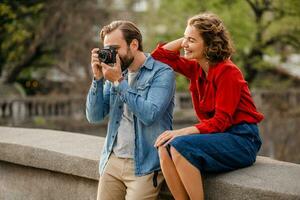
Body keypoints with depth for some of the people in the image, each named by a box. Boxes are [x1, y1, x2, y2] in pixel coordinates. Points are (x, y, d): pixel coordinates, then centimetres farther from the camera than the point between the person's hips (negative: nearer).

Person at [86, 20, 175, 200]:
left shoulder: (162, 73, -7)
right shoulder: (116, 72, 10)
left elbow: (149, 115, -21)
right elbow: (95, 117, 7)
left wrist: (119, 82, -16)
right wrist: (98, 79, -5)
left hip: (144, 166, -5)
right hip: (112, 161, 5)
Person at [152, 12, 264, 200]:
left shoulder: (227, 71, -15)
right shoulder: (196, 68, 8)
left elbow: (221, 121, -18)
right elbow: (161, 54, 14)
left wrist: (181, 132, -27)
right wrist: (187, 37, 5)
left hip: (242, 141, -7)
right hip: (218, 135, 7)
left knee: (180, 146, -29)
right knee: (165, 149, -19)